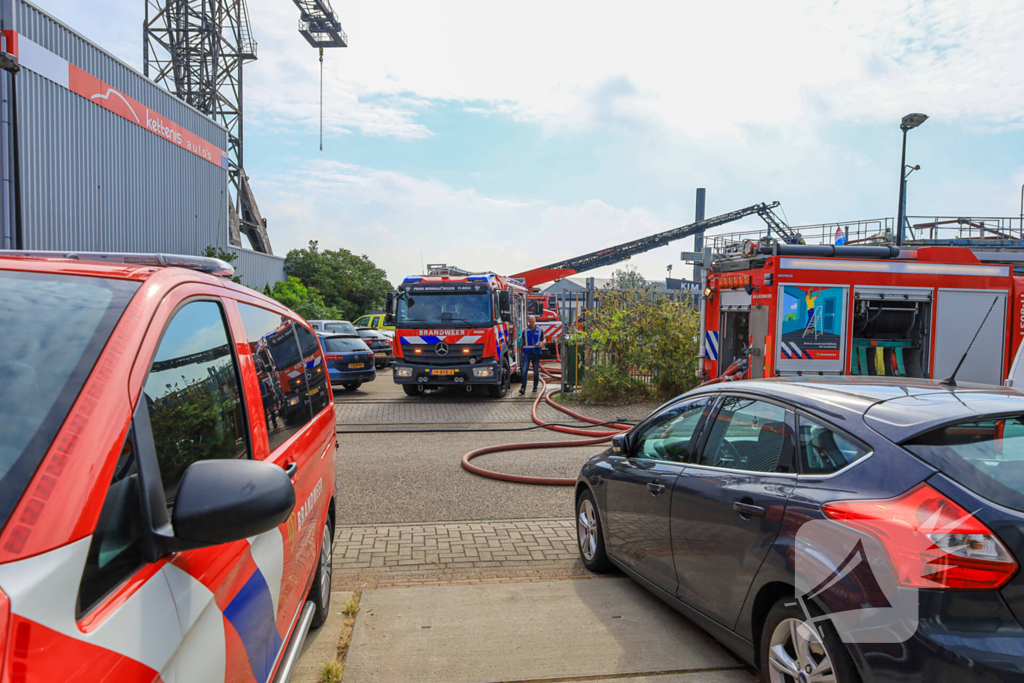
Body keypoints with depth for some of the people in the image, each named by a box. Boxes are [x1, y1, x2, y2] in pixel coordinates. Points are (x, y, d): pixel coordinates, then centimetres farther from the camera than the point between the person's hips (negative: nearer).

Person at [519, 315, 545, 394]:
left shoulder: (539, 331, 7)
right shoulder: (525, 331, 7)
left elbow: (543, 340, 18)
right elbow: (523, 342, 13)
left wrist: (542, 343, -6)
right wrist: (522, 352, 9)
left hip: (536, 354, 1)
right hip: (527, 353, -1)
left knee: (536, 372, 5)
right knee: (524, 371, -13)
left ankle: (535, 387, 20)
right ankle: (523, 388, -14)